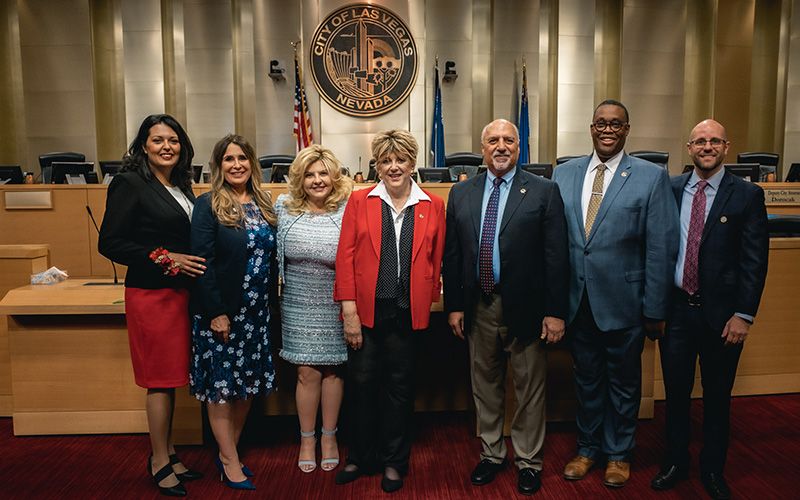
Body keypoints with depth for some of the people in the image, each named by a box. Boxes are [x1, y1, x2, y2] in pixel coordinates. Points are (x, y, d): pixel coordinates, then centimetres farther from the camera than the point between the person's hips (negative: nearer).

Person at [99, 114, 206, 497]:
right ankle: (160, 463, 17)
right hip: (151, 294, -7)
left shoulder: (181, 187, 13)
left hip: (179, 292, 7)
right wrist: (165, 257, -18)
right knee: (160, 378, 2)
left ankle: (167, 454, 28)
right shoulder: (130, 184, -8)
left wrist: (187, 261, 0)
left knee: (170, 377, 14)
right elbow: (110, 243, -13)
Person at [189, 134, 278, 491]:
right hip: (221, 311, -6)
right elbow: (202, 261, -14)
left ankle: (228, 452, 29)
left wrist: (271, 301, 4)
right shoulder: (208, 205, -8)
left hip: (257, 312, 6)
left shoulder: (263, 204, 9)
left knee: (248, 383, 12)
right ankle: (231, 462, 19)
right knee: (221, 385, 5)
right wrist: (216, 312, -18)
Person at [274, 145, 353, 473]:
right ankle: (307, 438, 26)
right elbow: (272, 253, 10)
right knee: (308, 373, 7)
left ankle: (329, 436, 31)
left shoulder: (348, 209, -8)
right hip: (299, 306, 1)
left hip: (336, 307, -1)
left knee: (332, 370, 12)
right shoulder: (284, 208, 0)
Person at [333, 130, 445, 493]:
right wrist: (349, 310, -7)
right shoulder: (359, 201, 1)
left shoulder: (433, 206, 4)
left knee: (399, 387, 12)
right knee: (361, 384, 10)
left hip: (407, 313, 0)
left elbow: (437, 259, 6)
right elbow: (345, 257, -2)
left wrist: (429, 300, -1)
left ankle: (394, 462, 29)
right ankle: (361, 458, 30)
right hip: (365, 312, 0)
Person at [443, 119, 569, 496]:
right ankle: (491, 453, 36)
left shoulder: (543, 191, -3)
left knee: (529, 389, 10)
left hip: (525, 308, -3)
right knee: (485, 386, 17)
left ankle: (528, 461, 29)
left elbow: (556, 255, -6)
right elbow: (452, 255, 6)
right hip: (478, 308, 3)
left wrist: (555, 311, -10)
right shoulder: (461, 194, 6)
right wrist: (454, 305, 2)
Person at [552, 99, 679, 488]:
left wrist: (655, 310, -9)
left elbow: (661, 249, -7)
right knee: (586, 379, 18)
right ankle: (588, 447, 37)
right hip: (577, 301, 3)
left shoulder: (652, 177, -6)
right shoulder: (564, 174, 3)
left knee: (623, 382, 15)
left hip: (623, 302, -2)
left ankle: (618, 453, 35)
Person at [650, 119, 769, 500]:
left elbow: (755, 260, -5)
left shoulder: (747, 195, -3)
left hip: (721, 313, -1)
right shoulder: (669, 190, 3)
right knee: (676, 392, 13)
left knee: (717, 396, 12)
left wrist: (743, 314, -10)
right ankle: (676, 462, 32)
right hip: (675, 308, 2)